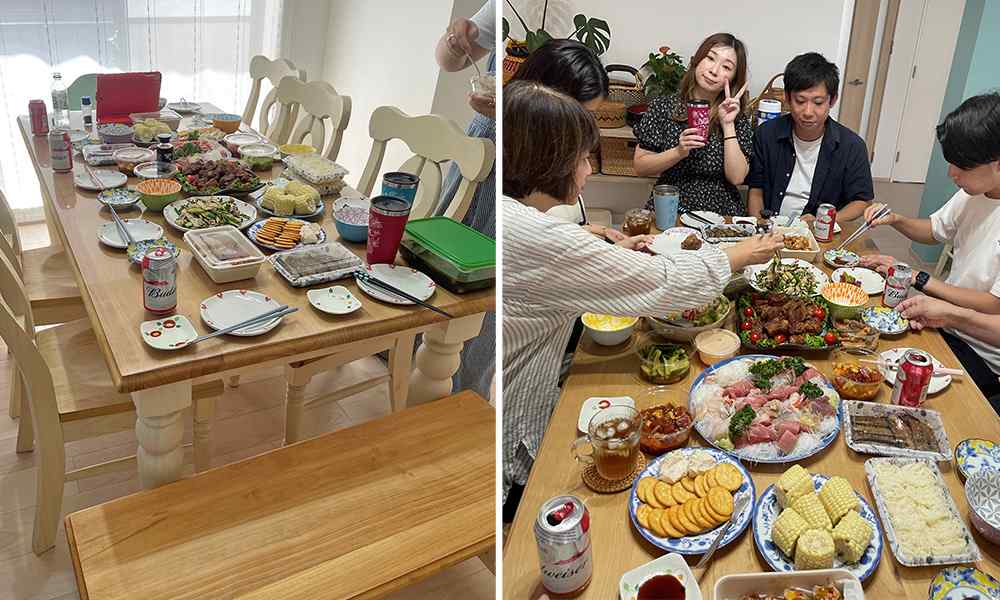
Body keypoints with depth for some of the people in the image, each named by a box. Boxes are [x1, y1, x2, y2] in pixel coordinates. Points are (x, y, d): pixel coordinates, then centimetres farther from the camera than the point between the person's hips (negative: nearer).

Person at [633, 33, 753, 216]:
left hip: (722, 214, 1)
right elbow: (640, 167, 0)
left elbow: (736, 178, -5)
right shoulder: (662, 107, 2)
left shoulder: (738, 119, 5)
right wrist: (678, 152, -14)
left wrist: (728, 126, -9)